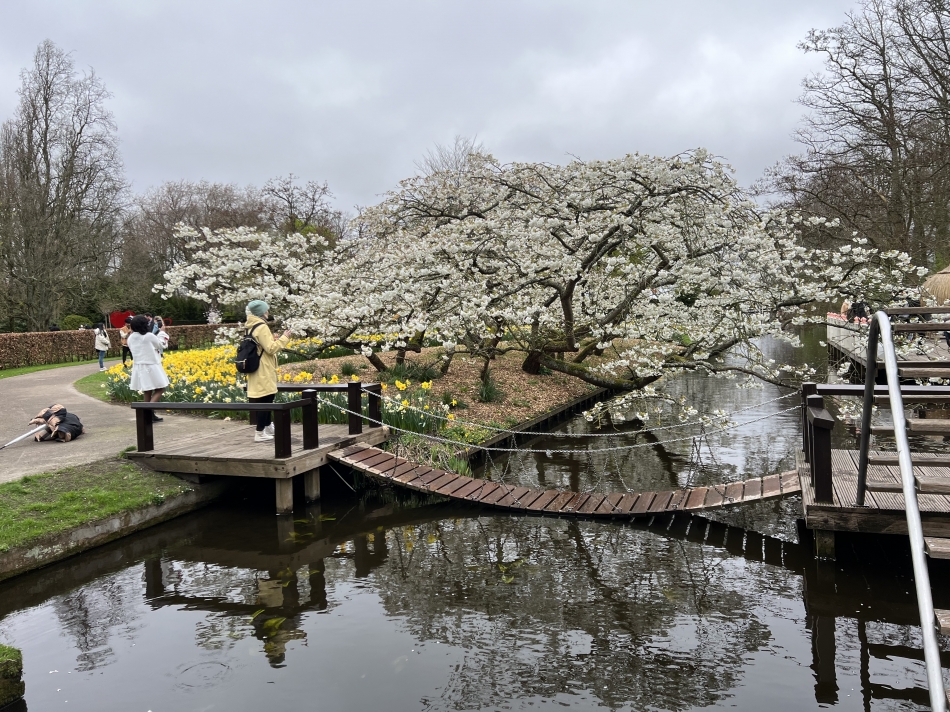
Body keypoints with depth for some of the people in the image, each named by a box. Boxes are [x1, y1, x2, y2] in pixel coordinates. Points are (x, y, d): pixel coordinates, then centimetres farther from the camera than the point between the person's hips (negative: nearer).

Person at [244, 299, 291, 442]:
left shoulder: (251, 327, 11)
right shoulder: (261, 327, -18)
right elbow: (270, 348, -19)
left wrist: (276, 340, 15)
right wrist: (284, 338, -9)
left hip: (258, 371, 10)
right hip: (263, 371, -10)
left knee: (267, 399, 20)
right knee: (265, 400, -5)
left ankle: (268, 427, 32)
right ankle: (260, 433, -2)